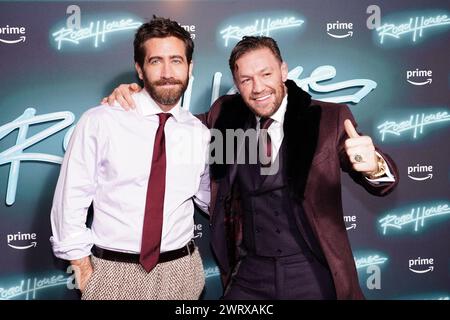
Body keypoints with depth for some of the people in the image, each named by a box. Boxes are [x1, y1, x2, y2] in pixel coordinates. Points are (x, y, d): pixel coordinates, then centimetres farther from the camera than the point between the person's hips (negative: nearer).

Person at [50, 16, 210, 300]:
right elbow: (71, 198, -6)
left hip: (181, 271, 3)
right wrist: (82, 266, -5)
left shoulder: (200, 134, 0)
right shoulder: (100, 122, -10)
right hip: (112, 273, -2)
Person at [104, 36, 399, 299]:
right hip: (250, 272, 2)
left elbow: (384, 179, -12)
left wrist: (373, 165, -35)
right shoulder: (226, 115, -1)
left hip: (312, 273, -1)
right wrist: (133, 100, -4)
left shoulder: (329, 118, -9)